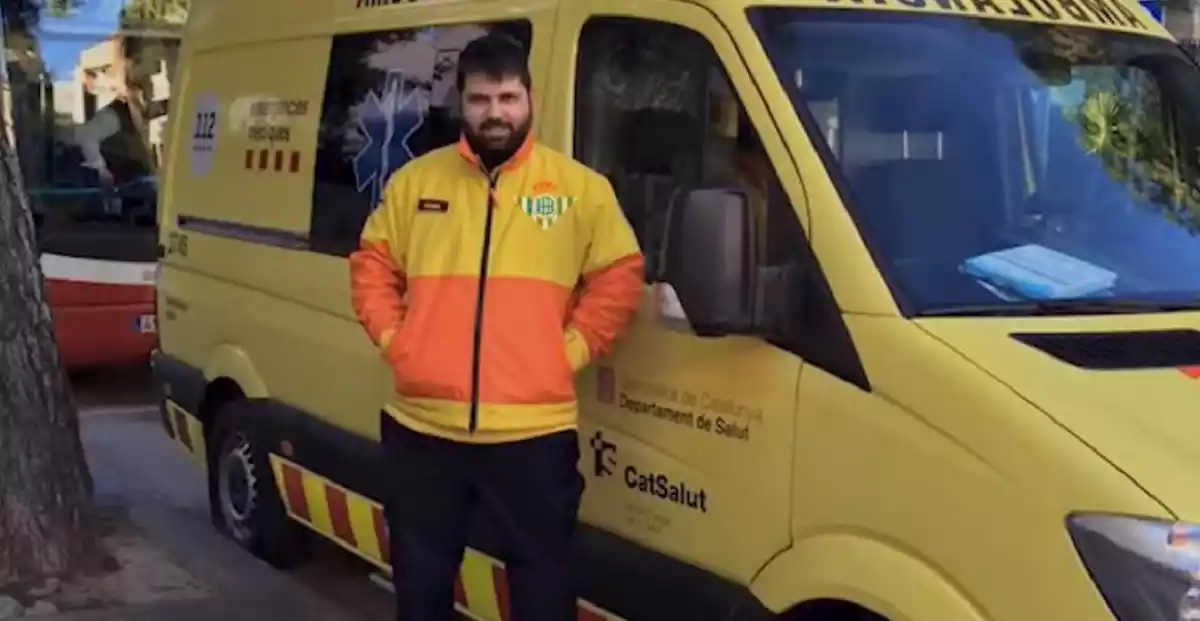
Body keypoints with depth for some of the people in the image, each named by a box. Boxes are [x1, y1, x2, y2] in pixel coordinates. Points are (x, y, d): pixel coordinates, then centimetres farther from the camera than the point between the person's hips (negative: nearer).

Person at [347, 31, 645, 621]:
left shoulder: (581, 188, 2)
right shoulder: (414, 180, 7)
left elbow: (618, 279, 4)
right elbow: (371, 267, 14)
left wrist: (569, 350, -5)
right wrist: (394, 341, 2)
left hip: (533, 430, -2)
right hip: (421, 426, 2)